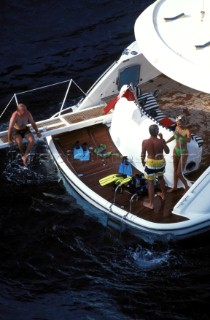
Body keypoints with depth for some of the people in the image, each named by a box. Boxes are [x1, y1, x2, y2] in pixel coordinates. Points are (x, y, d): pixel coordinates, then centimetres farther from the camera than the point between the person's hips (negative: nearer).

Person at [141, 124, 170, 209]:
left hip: (151, 163, -2)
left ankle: (151, 204, 17)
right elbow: (167, 151, -2)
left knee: (151, 183, 10)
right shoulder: (161, 141, -20)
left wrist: (143, 161, 13)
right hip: (160, 162, 2)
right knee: (160, 177, 31)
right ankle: (163, 194, 51)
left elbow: (143, 154, -8)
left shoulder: (145, 142, -20)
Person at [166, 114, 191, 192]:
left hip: (183, 153, -6)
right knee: (175, 170, 20)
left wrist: (181, 136, -61)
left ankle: (186, 186, 20)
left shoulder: (187, 131, -25)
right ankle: (175, 187, 37)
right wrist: (166, 142, 10)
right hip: (176, 151, 6)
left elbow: (189, 140, -46)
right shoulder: (177, 128, -6)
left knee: (179, 174, -4)